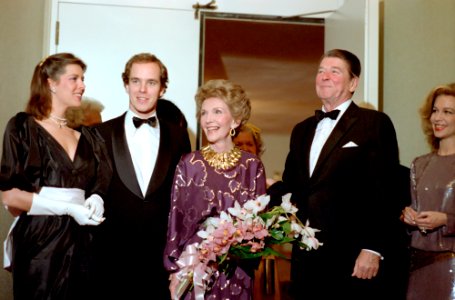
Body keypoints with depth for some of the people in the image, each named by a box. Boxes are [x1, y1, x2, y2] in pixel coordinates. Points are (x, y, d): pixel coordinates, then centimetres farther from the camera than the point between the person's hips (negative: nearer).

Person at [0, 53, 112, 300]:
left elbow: (100, 185, 19)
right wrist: (69, 208, -13)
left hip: (81, 242, 5)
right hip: (39, 241, -5)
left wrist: (96, 200, -4)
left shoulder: (86, 136, 14)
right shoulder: (23, 127, -2)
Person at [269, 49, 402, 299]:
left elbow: (384, 191, -9)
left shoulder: (374, 123, -2)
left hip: (353, 260, -5)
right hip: (306, 258, 6)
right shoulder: (302, 130, 18)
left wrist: (373, 249, -16)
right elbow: (290, 184, 16)